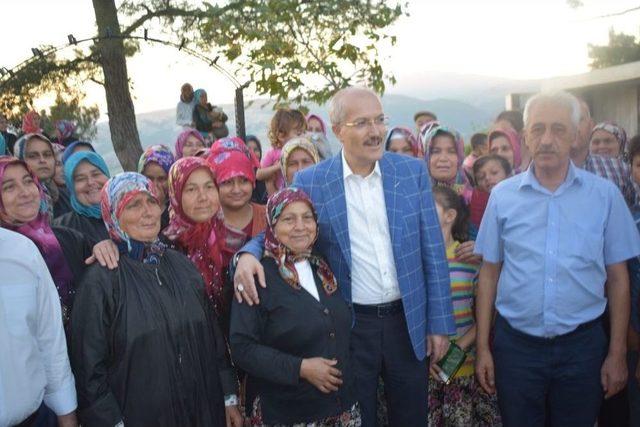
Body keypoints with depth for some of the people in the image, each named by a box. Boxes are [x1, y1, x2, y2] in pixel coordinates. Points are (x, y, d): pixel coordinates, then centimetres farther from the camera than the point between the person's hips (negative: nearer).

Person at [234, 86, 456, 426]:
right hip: (349, 326, -1)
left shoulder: (412, 170, -2)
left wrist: (439, 323, 0)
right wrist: (249, 253, -20)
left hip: (408, 321, 2)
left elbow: (433, 252, 1)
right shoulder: (309, 182, -7)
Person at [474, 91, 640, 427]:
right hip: (515, 344, 0)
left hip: (582, 345, 0)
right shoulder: (502, 196, -1)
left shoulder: (605, 195, -2)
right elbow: (489, 273, 3)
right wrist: (482, 347, 2)